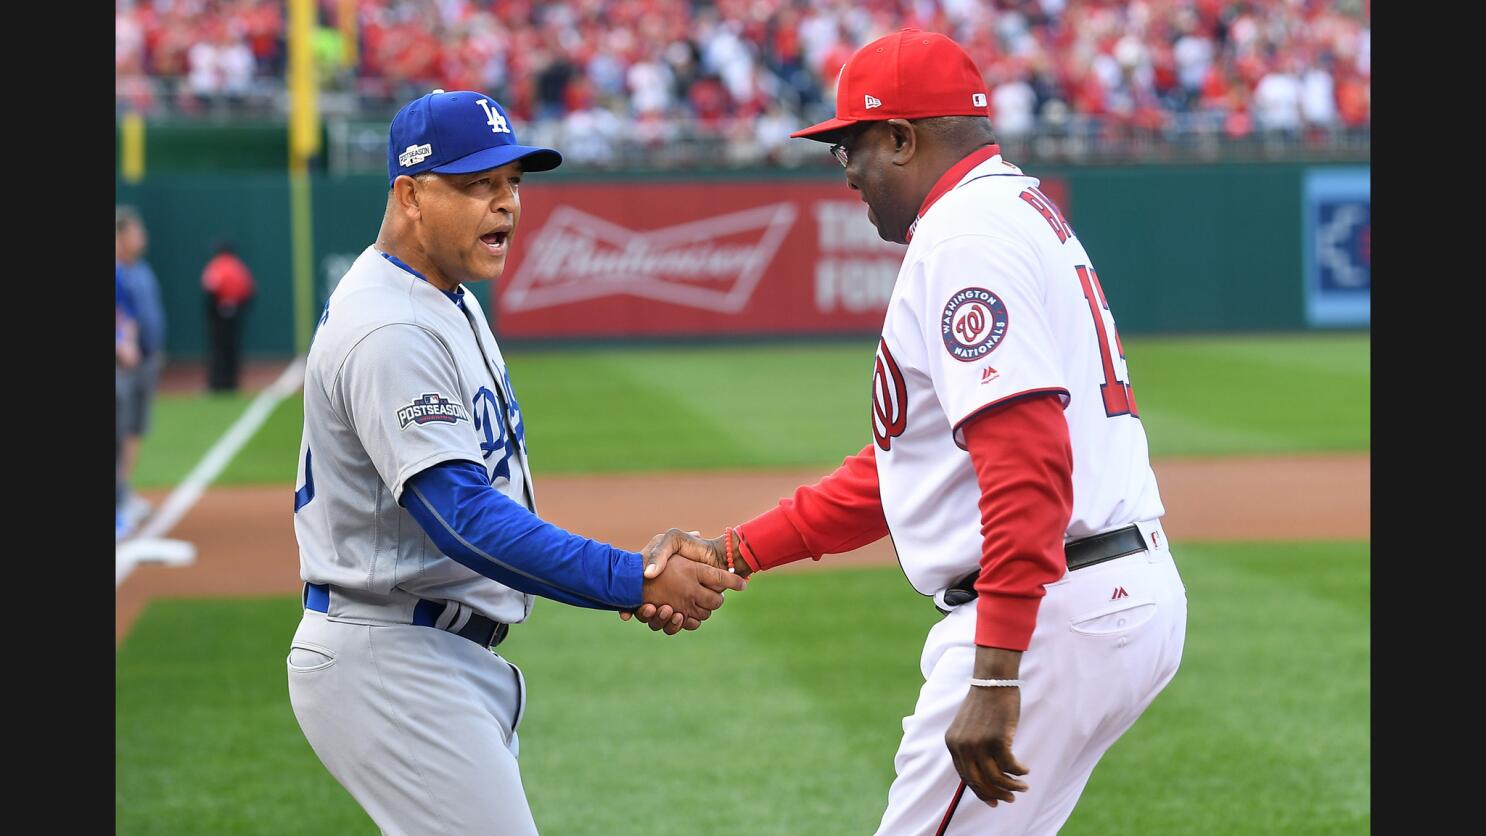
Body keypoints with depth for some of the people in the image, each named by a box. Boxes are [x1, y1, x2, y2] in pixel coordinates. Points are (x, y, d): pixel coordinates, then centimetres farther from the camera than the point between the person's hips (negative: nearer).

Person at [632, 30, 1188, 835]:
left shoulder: (966, 235, -13)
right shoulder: (1021, 214, 22)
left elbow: (1029, 461, -25)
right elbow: (898, 469, 23)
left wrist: (995, 675, -30)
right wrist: (731, 552, 19)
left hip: (1052, 614, -11)